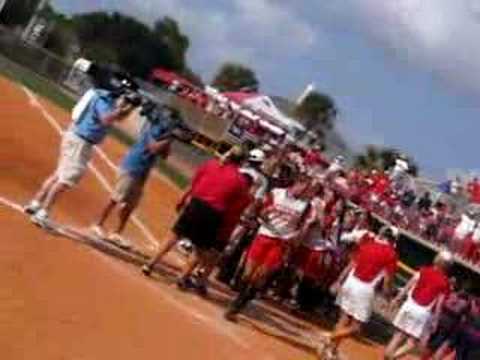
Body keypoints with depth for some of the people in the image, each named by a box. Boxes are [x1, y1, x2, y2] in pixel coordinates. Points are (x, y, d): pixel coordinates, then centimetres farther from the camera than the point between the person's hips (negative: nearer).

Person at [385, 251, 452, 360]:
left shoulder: (424, 270, 2)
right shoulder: (445, 282, -5)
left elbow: (409, 285, 1)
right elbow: (439, 303, -4)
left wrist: (397, 299, 7)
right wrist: (435, 320, 3)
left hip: (410, 305, 3)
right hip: (424, 312, -3)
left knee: (399, 334, 17)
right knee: (413, 342, 6)